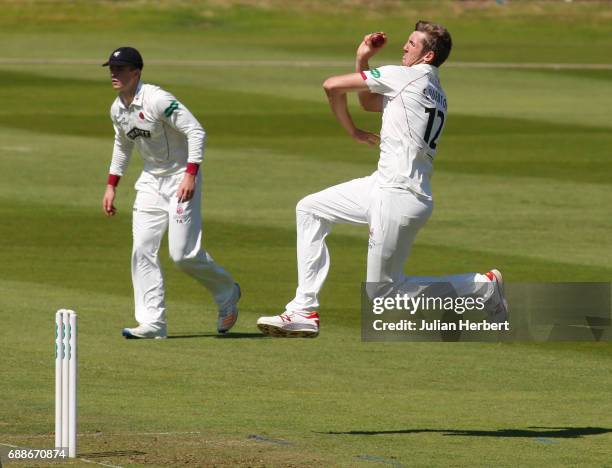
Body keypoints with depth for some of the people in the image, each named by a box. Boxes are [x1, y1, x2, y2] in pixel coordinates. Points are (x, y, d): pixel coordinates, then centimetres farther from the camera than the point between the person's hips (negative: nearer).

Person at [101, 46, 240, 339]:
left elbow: (196, 131, -23)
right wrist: (111, 185, 18)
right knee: (142, 249, -4)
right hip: (150, 181, 8)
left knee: (183, 254, -12)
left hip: (181, 178, -8)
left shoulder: (157, 100, -22)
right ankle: (152, 323, -2)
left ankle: (226, 294, 15)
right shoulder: (117, 109, 3)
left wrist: (190, 175, -29)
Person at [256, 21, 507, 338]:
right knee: (309, 210, 15)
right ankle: (304, 312, 11)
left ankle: (483, 288, 5)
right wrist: (362, 59, 18)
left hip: (400, 198, -10)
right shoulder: (436, 93, 17)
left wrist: (352, 131, 6)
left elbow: (332, 86, -9)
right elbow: (368, 102, 30)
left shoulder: (404, 76, -10)